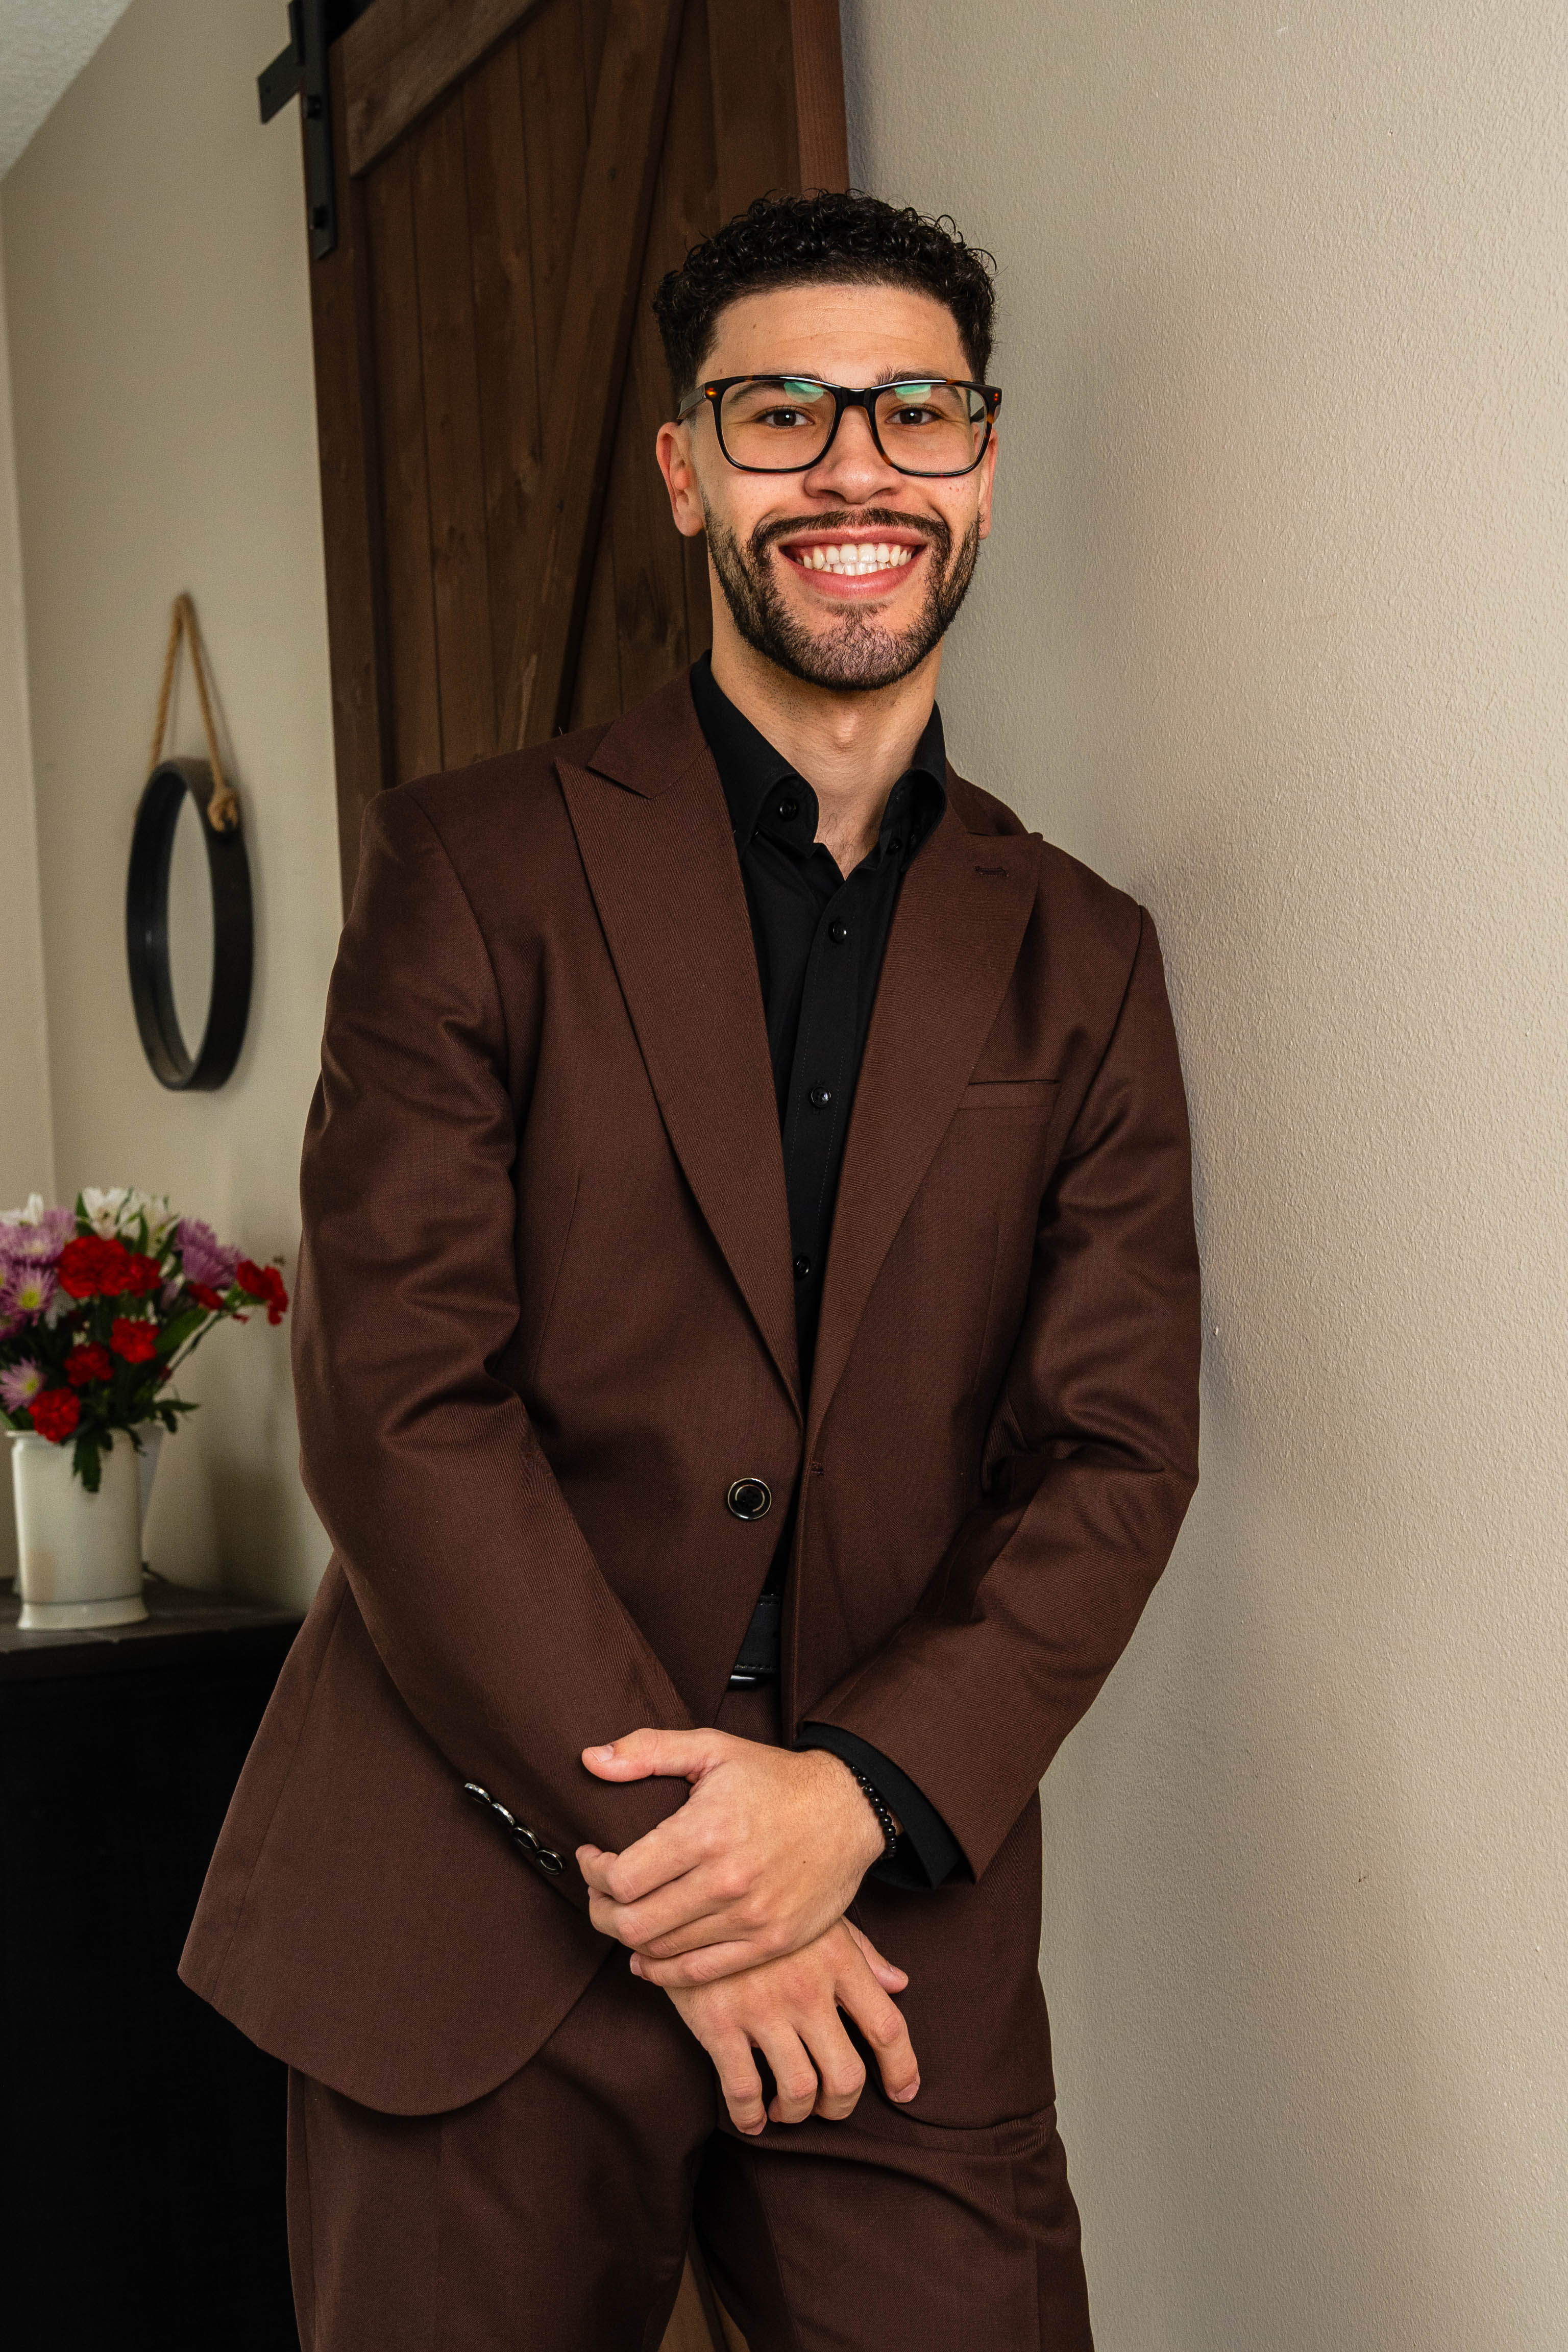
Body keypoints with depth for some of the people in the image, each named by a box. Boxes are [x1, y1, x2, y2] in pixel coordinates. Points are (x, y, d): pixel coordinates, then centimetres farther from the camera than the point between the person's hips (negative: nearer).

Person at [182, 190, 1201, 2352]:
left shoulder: (1083, 962, 9)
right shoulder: (475, 866, 0)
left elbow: (1122, 1449, 2)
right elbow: (396, 1393, -7)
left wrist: (859, 1793, -13)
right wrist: (658, 1845, -12)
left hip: (895, 1946, 2)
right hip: (469, 1935, -2)